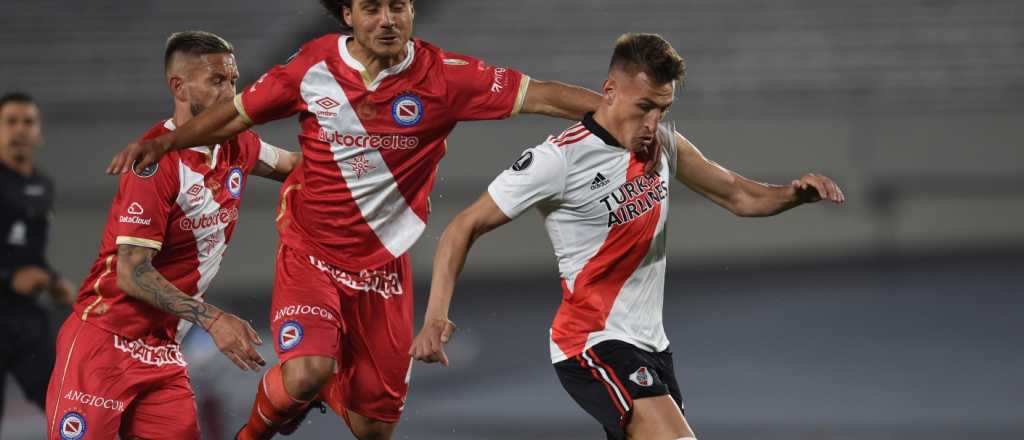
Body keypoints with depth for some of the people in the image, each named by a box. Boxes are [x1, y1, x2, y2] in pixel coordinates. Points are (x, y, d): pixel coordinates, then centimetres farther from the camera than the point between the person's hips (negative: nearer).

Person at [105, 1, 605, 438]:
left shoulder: (442, 74, -12)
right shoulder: (314, 65, -9)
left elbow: (541, 96, -13)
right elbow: (239, 114, 5)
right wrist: (164, 142, -3)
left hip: (383, 267, 2)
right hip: (310, 254, -2)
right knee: (306, 375, -27)